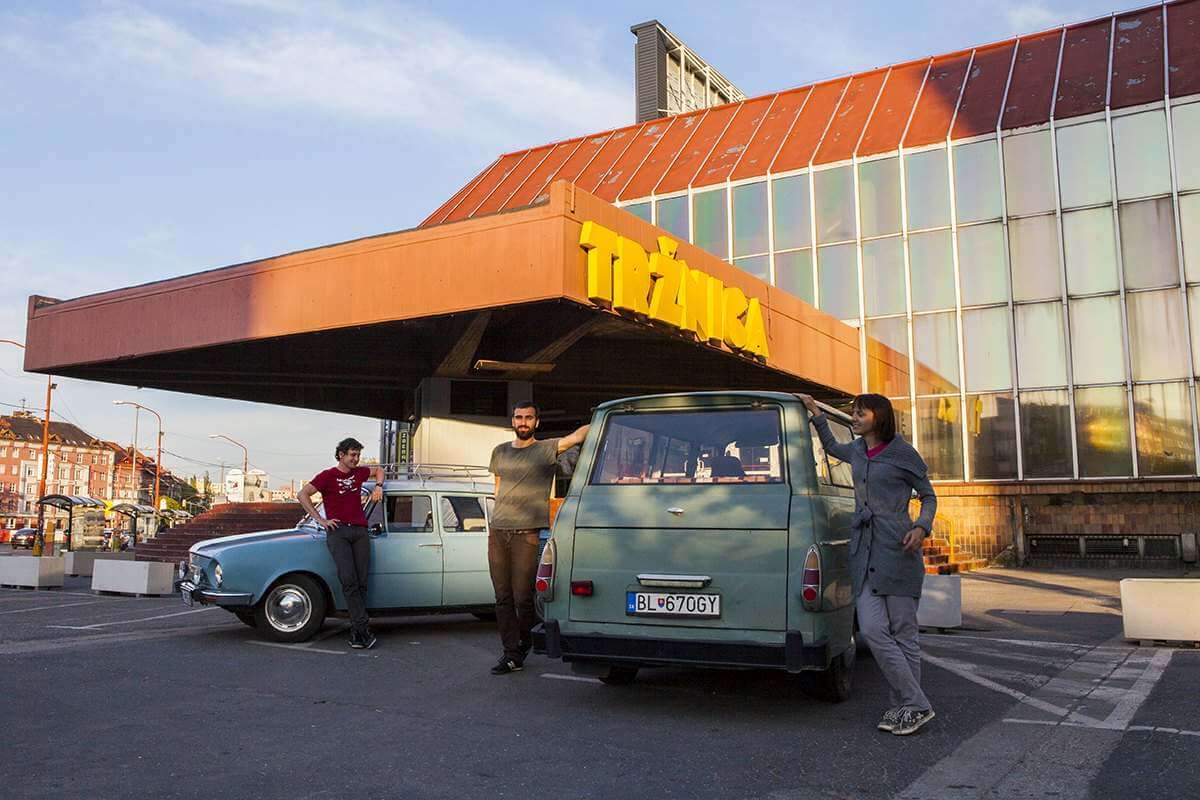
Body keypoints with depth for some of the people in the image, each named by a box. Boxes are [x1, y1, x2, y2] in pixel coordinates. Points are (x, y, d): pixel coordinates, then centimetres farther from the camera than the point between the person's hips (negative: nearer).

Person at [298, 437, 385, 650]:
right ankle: (362, 628, -19)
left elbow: (379, 469, 37)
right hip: (337, 531, -4)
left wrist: (378, 486, 17)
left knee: (361, 582, -4)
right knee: (348, 580, -17)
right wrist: (320, 520, -4)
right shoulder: (328, 476, 4)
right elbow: (303, 494, -1)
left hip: (360, 531, 5)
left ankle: (356, 632, -2)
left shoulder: (358, 472, 18)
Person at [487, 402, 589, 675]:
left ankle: (524, 642, 22)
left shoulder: (547, 449, 2)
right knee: (503, 597, 4)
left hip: (528, 533, -4)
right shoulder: (500, 452, 17)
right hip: (497, 532, 4)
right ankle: (511, 653, 12)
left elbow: (578, 435, -12)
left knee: (523, 598, -3)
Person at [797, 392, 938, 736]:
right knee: (872, 630, -4)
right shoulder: (857, 451, 15)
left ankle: (909, 706, 10)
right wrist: (815, 412, 32)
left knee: (903, 633, -1)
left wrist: (921, 528, -10)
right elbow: (830, 446, 38)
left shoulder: (902, 453, 0)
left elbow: (928, 495, 7)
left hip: (897, 550, -5)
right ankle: (913, 704, 6)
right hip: (864, 551, 5)